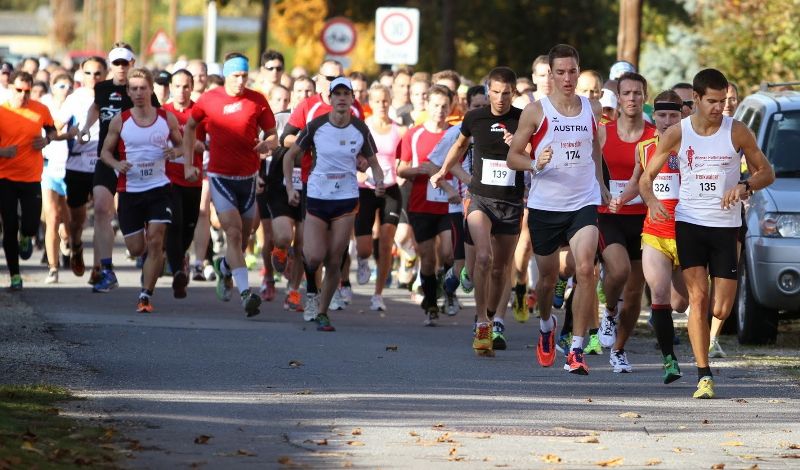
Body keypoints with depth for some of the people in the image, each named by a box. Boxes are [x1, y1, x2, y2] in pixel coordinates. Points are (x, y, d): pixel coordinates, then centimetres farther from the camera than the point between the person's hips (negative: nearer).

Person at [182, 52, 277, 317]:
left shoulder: (257, 101, -1)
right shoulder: (209, 100, -2)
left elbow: (272, 135, 7)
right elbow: (190, 127, 14)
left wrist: (267, 144, -18)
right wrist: (188, 164, 8)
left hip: (248, 176, 2)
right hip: (220, 176, -2)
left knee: (243, 237, 11)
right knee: (234, 233, -16)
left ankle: (224, 266, 44)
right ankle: (245, 293, -24)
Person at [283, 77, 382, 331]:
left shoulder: (360, 129, -1)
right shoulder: (316, 126, -5)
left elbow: (373, 163, 9)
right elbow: (290, 155, 7)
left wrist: (379, 181, -13)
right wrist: (289, 186, -2)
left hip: (346, 199, 1)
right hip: (317, 198, -1)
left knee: (334, 261, -1)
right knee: (315, 257, -13)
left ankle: (322, 312, 14)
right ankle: (311, 287, 24)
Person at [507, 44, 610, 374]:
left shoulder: (592, 110, 5)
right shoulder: (536, 111, -4)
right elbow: (513, 156, 0)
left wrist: (600, 184, 21)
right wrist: (536, 164, -20)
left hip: (584, 203, 1)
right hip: (545, 205, -1)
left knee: (585, 269, -19)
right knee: (548, 276, 13)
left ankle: (576, 350, -17)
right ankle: (546, 326, 46)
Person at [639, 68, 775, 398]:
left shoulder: (737, 132, -1)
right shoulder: (677, 134, -1)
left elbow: (767, 173, 7)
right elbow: (647, 176, 4)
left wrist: (745, 186, -14)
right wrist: (651, 201, -17)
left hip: (726, 226, 0)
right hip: (689, 222, 0)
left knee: (721, 310, -3)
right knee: (697, 297, -12)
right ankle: (704, 376, -10)